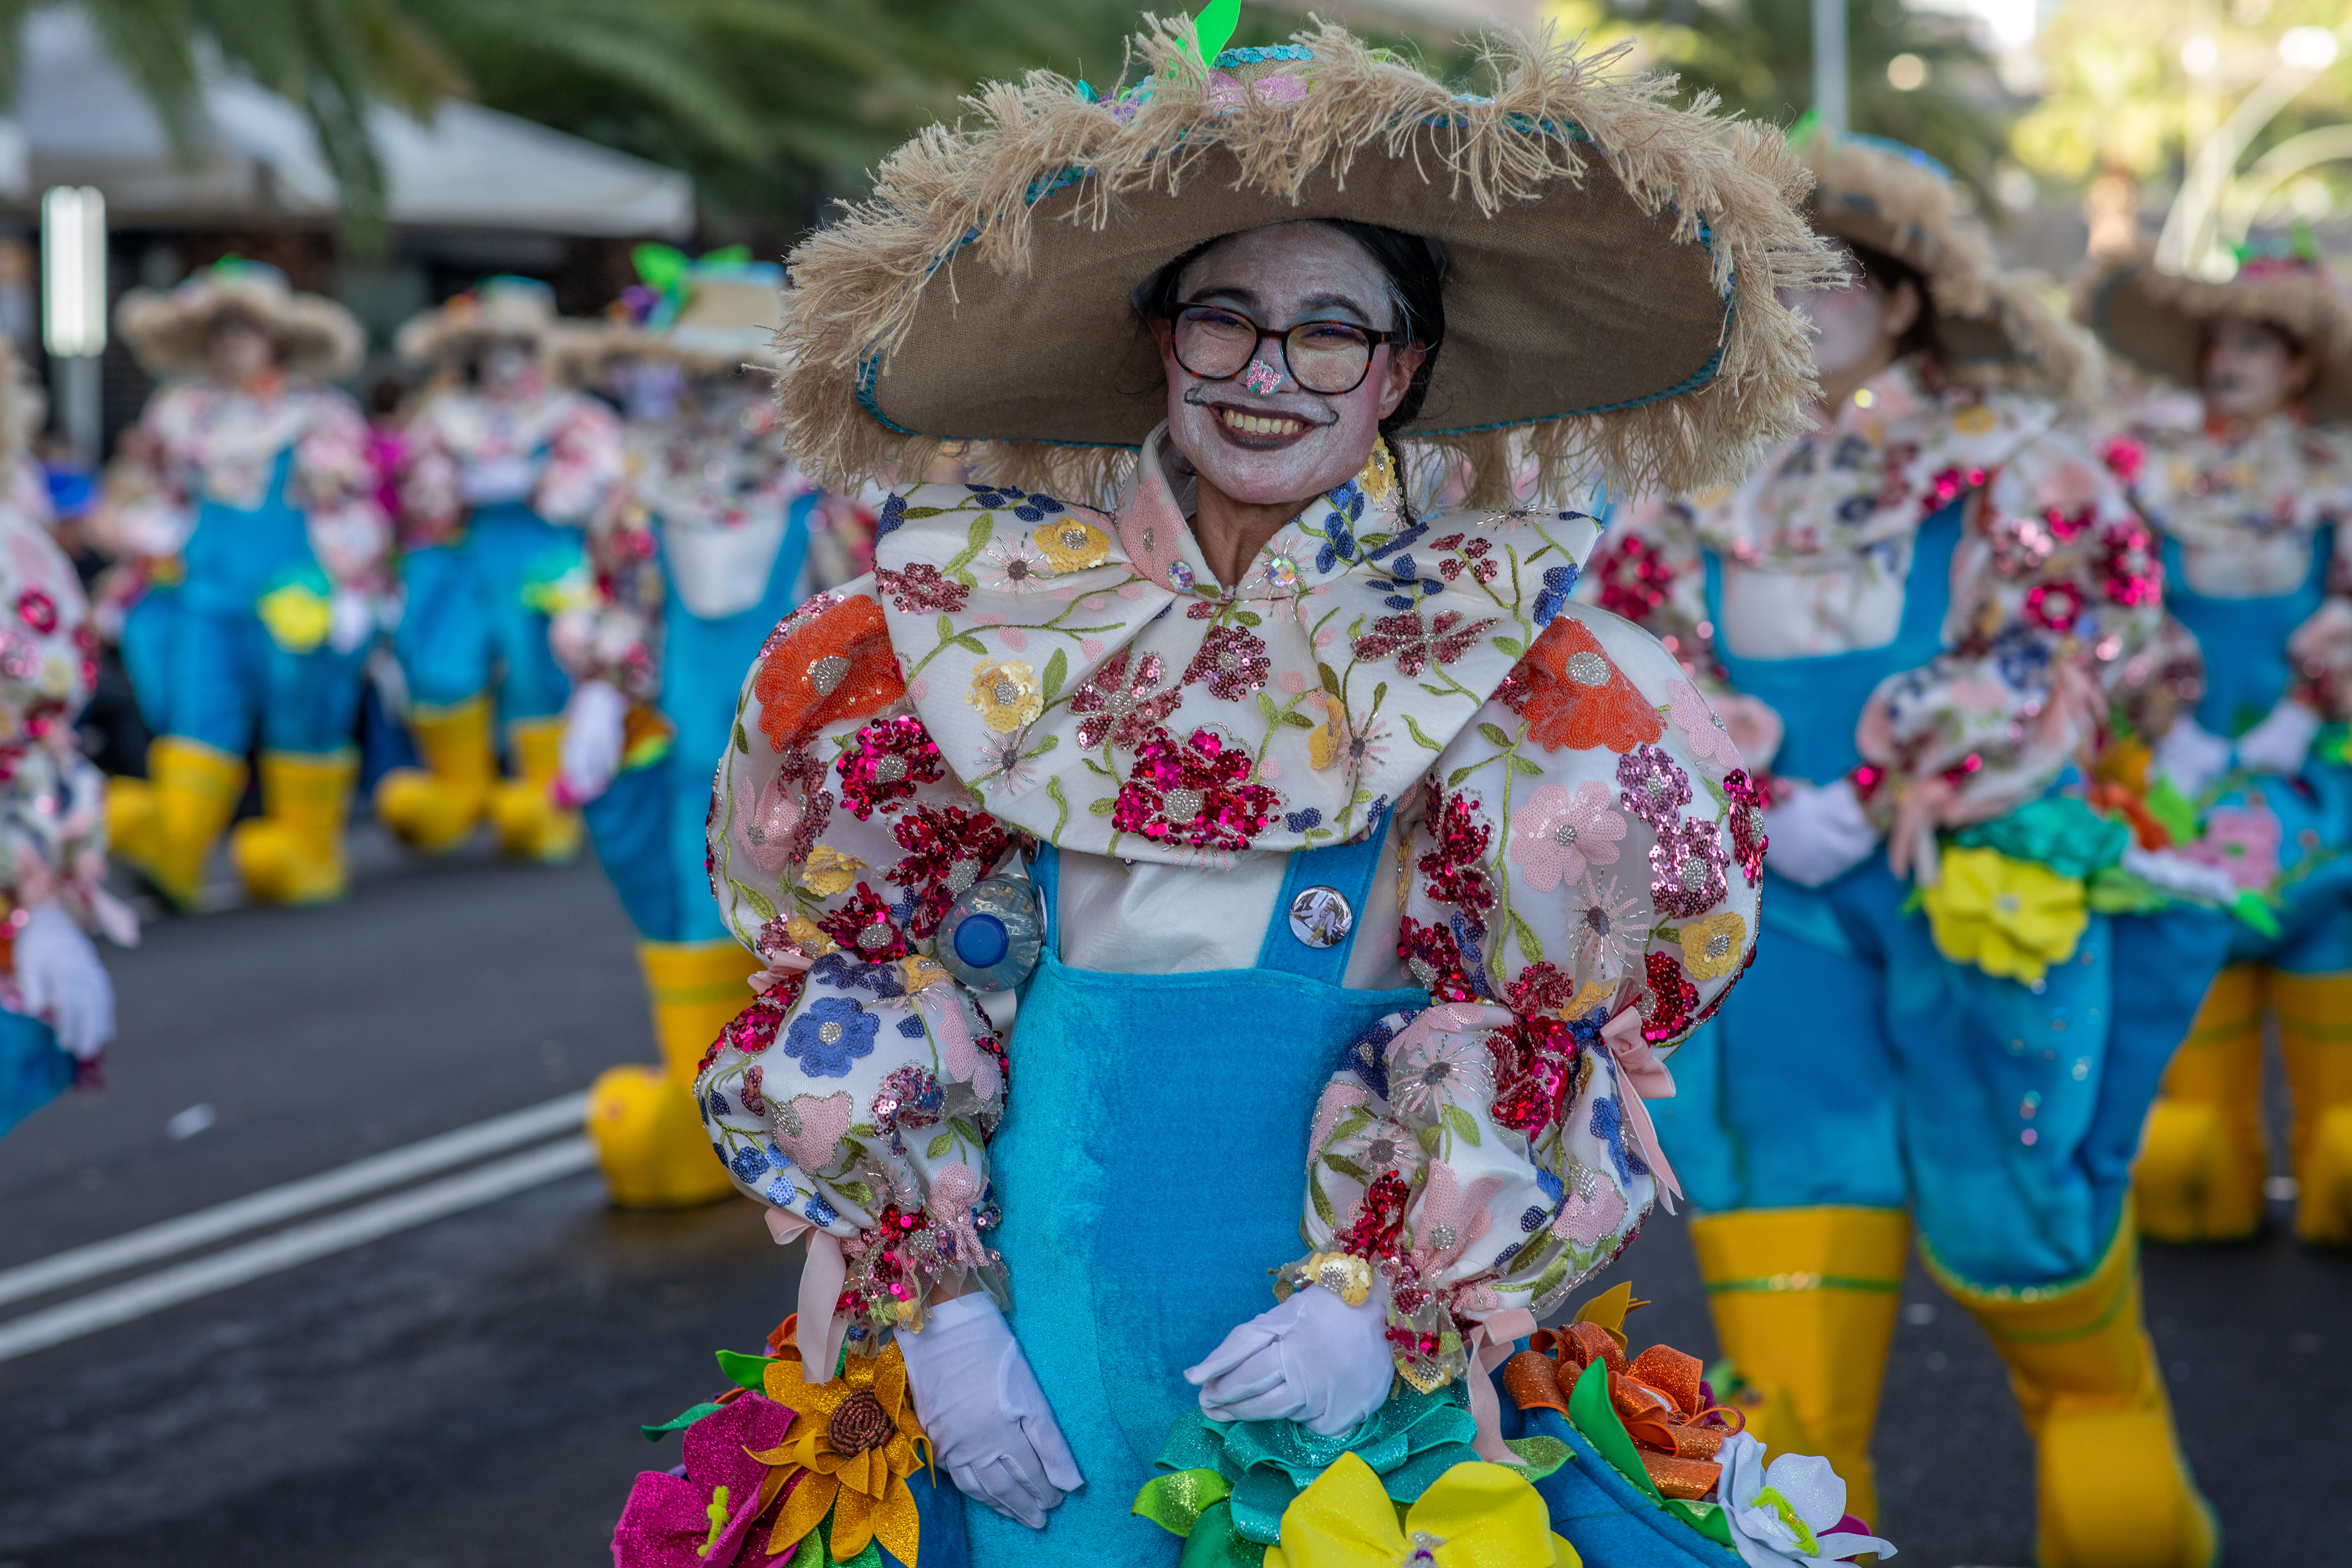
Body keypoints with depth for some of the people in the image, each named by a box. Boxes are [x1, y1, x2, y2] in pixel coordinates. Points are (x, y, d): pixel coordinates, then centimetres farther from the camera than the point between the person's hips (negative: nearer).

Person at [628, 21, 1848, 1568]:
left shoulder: (1501, 657, -2)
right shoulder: (986, 615, 2)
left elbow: (1570, 1035, -3)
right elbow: (859, 975, 4)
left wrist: (1399, 1307, -14)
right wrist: (934, 1304, -5)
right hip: (1040, 1324, 1)